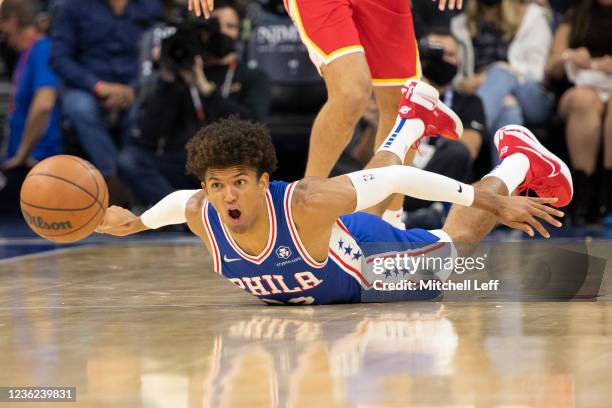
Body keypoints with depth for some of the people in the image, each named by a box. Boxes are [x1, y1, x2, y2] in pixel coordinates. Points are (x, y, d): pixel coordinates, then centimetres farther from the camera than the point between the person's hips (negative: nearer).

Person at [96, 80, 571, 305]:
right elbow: (181, 199, -5)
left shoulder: (309, 203, -46)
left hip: (370, 255, -6)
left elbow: (395, 180, -37)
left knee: (458, 242, 23)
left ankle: (518, 161, 44)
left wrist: (497, 204, -32)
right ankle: (413, 119, 61)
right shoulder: (202, 217, -32)